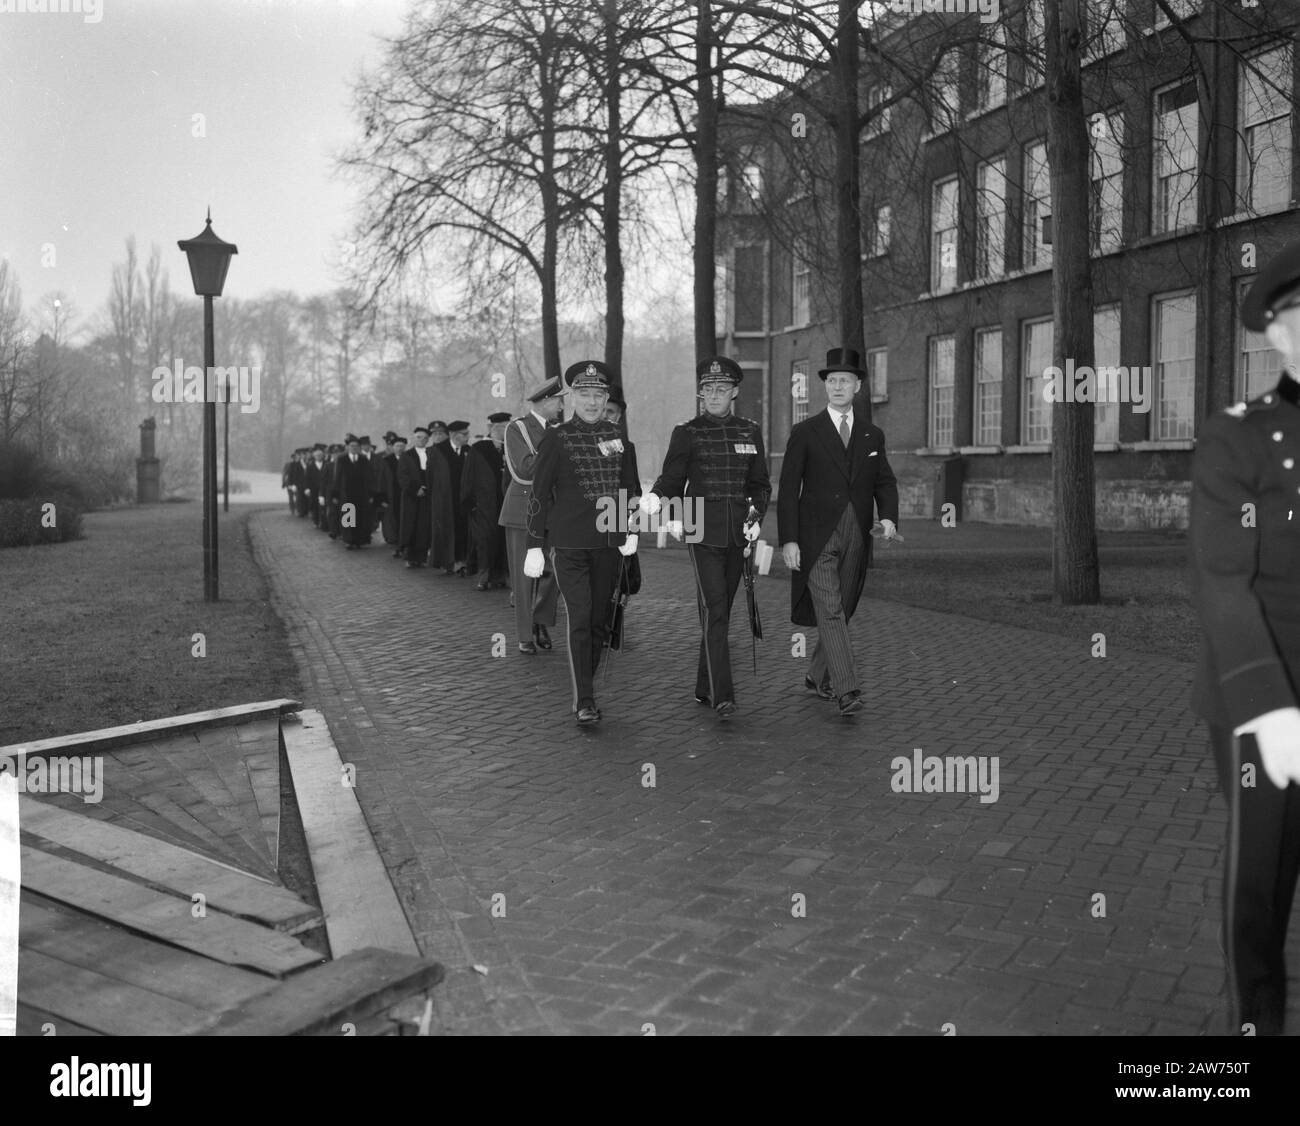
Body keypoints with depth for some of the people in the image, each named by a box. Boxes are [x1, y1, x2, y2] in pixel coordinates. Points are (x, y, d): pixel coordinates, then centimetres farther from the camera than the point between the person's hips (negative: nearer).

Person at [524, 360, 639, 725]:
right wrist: (535, 545, -5)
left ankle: (585, 687, 26)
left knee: (600, 620, 10)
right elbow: (540, 492, -2)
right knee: (579, 619, -8)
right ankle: (585, 702, -5)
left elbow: (629, 485, 19)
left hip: (608, 543, 4)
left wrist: (631, 530, 9)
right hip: (570, 543, -4)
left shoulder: (615, 436, 10)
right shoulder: (556, 438, -3)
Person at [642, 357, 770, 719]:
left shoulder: (750, 432, 11)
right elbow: (672, 480, 1)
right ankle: (722, 695, -14)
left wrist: (756, 517, -2)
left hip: (738, 534, 4)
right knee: (714, 612, -12)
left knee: (721, 611, 11)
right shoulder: (687, 433, 1)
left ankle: (704, 687, 23)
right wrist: (656, 499, -20)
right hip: (703, 532, -4)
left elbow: (760, 484, 15)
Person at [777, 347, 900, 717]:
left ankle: (819, 676, 27)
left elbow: (885, 482, 12)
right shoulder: (805, 432, 2)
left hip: (857, 538, 4)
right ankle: (847, 690, -16)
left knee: (842, 612, 9)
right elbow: (788, 489, 0)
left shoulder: (872, 434, 12)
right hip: (817, 537, -4)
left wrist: (888, 517, -9)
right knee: (830, 612, -12)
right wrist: (788, 540, -8)